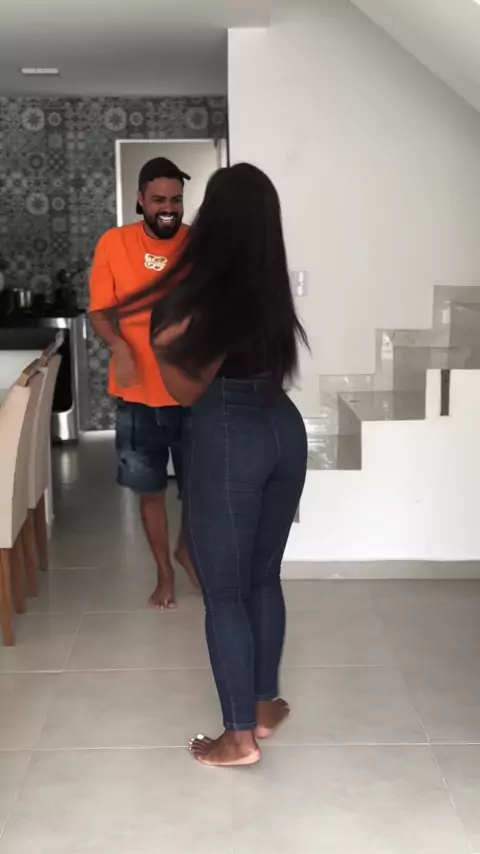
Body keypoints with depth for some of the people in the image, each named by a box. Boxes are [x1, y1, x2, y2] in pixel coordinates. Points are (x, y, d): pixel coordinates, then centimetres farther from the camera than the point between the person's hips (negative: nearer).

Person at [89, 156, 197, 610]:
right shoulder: (113, 244, -5)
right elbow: (99, 310, -2)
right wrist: (118, 345, -22)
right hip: (138, 395, 0)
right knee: (151, 490, 12)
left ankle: (187, 547, 41)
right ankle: (164, 572, 31)